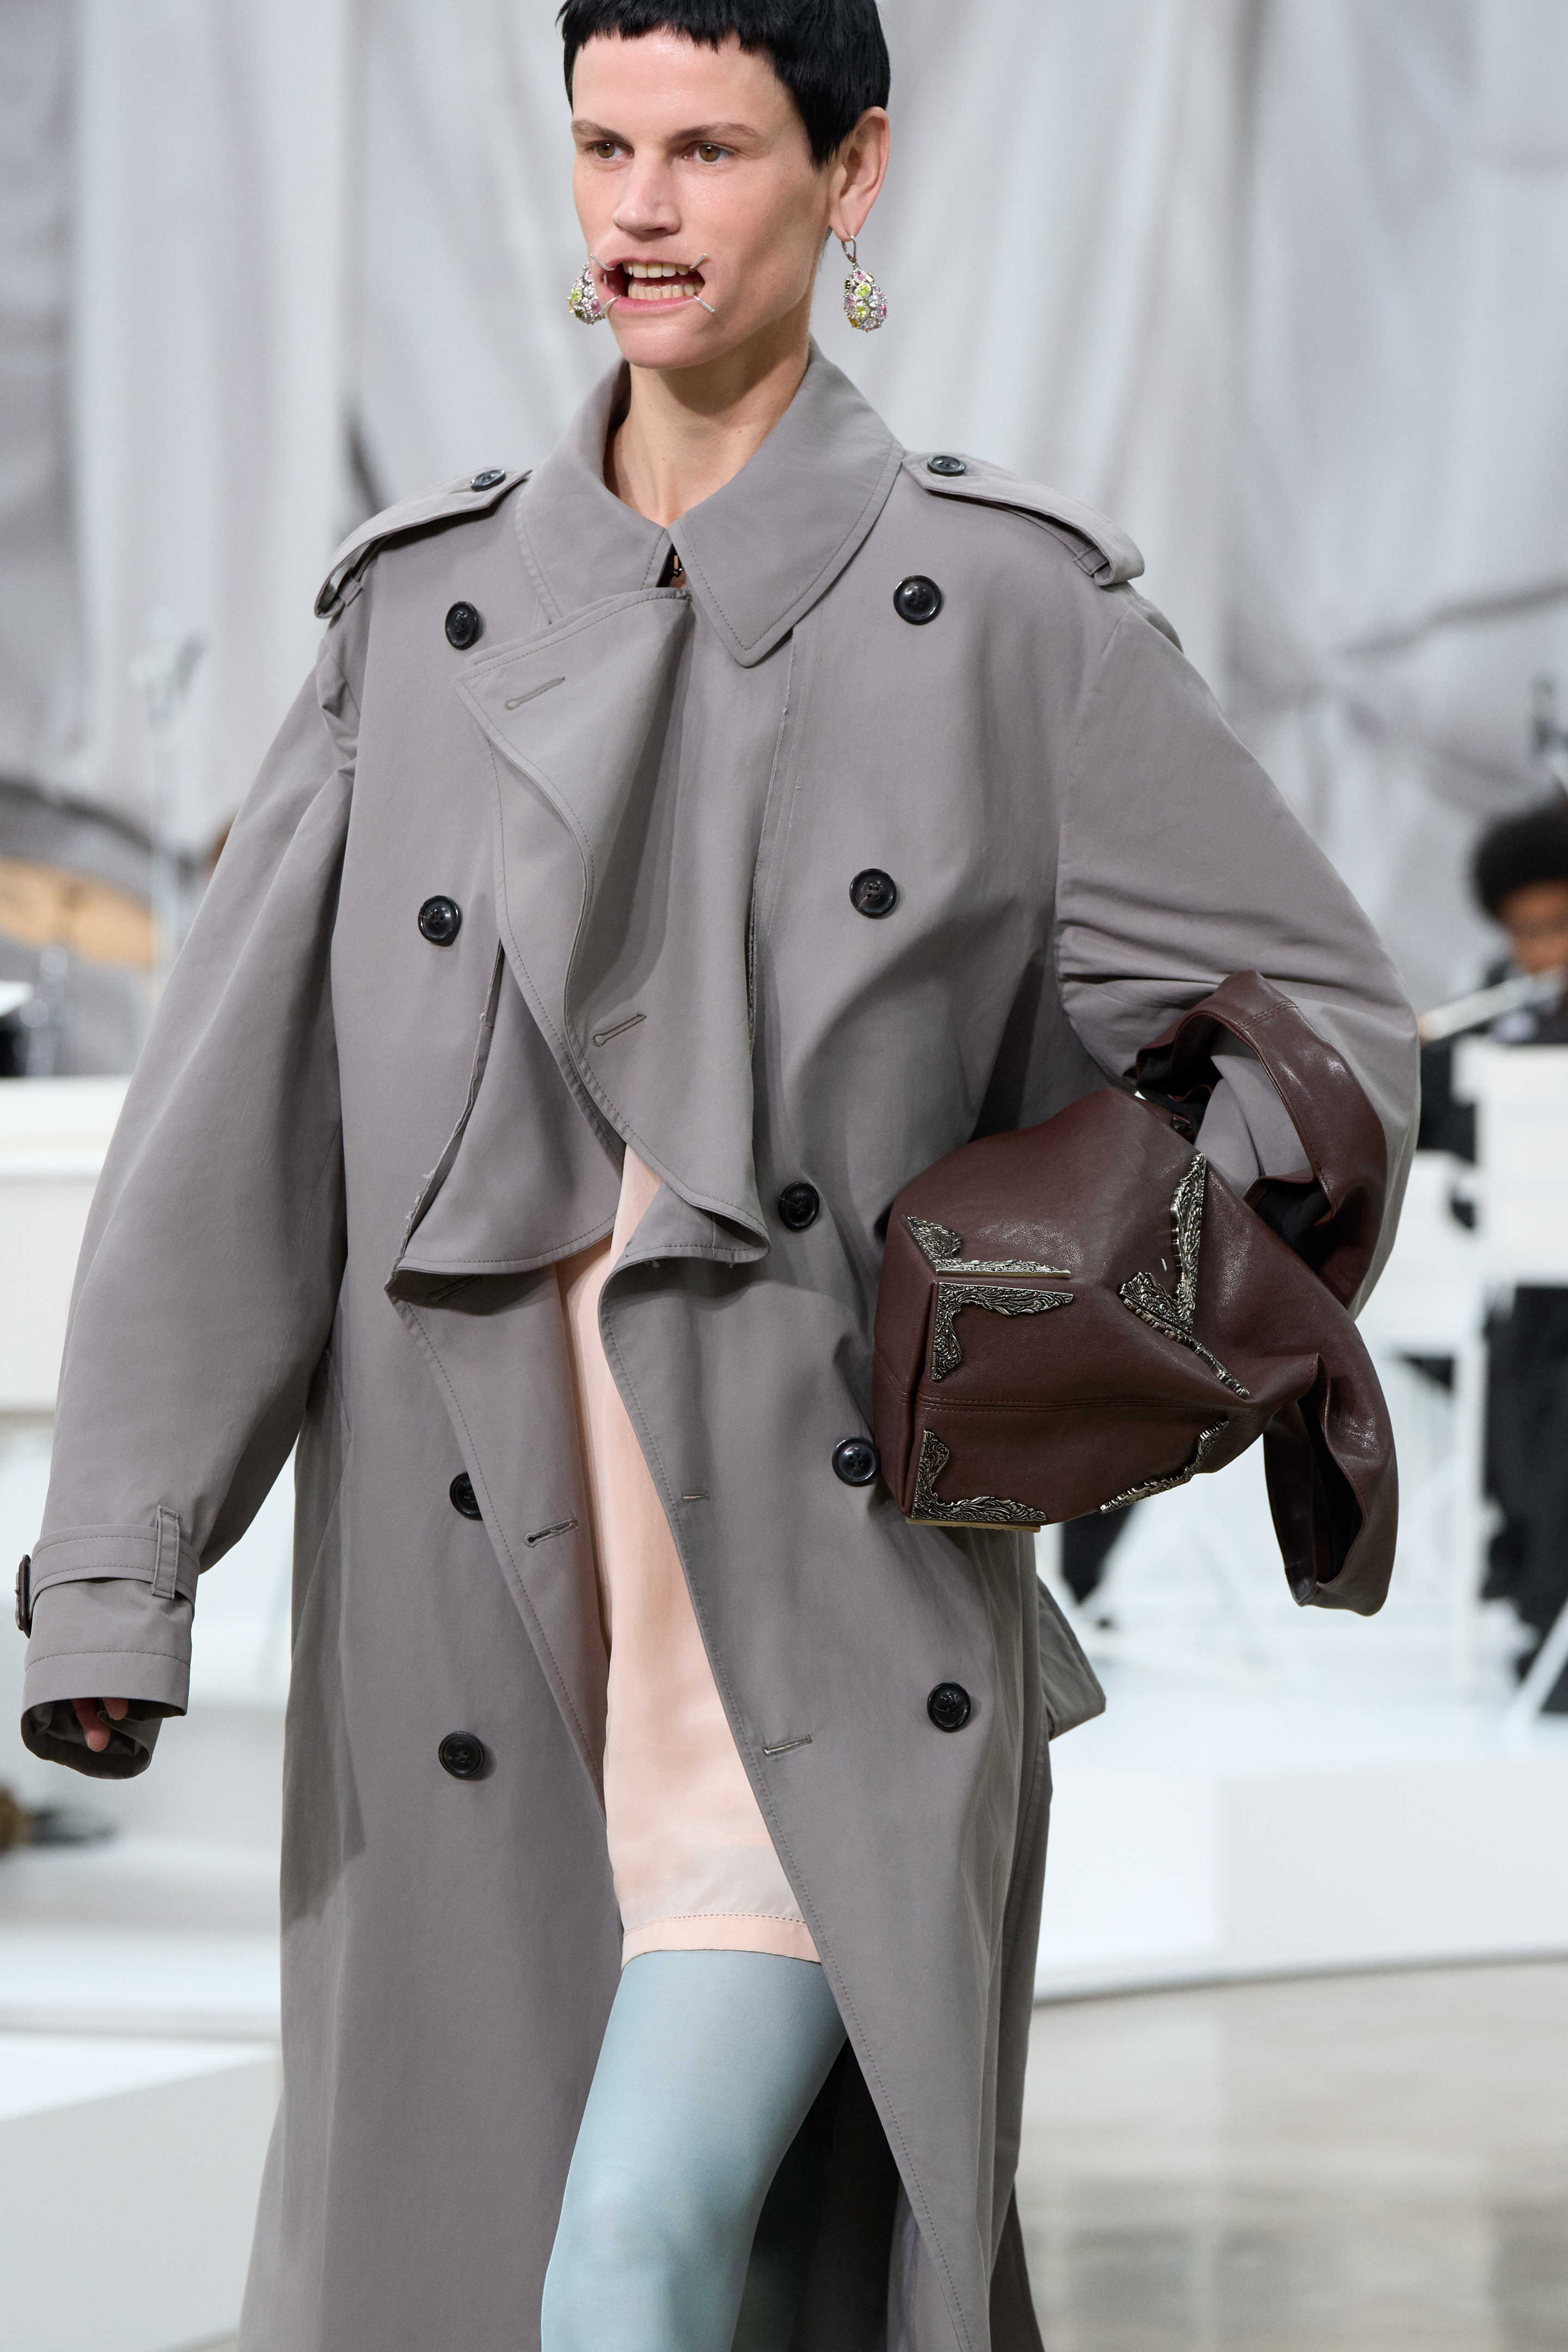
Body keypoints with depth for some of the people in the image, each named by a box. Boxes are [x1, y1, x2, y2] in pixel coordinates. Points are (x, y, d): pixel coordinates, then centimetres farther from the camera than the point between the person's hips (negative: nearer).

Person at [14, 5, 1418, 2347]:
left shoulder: (1009, 607, 0)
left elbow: (1325, 1020, 6)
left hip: (830, 1608, -3)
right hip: (483, 1628, 3)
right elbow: (233, 1116, 1)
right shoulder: (425, 613, 7)